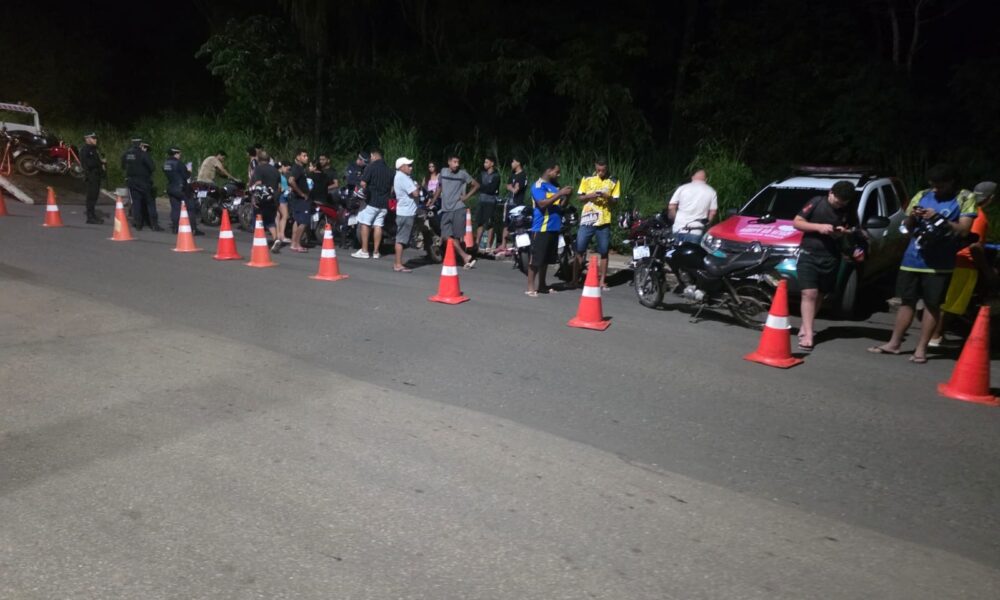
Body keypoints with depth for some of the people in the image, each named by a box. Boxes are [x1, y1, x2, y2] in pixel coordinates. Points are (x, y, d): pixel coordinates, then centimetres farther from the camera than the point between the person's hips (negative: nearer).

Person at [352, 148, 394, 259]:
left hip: (371, 201, -6)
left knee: (365, 224, 0)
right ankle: (376, 252, 7)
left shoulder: (371, 167, -7)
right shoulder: (389, 170, 13)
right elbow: (392, 188, 15)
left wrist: (365, 191, 2)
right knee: (378, 226, 6)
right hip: (384, 203, 6)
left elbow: (363, 183, -15)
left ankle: (364, 251, -2)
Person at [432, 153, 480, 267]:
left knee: (457, 236, -4)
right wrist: (432, 202, 22)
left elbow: (476, 185, 4)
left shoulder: (463, 173, -1)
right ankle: (466, 256, -5)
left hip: (458, 209, -4)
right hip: (445, 210, 4)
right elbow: (439, 188, 22)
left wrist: (466, 196, -3)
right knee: (446, 236, -6)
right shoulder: (443, 172, 9)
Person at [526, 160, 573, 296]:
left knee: (546, 259, 13)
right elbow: (542, 203, -21)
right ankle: (530, 287, 0)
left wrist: (567, 196, -2)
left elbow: (562, 205, 17)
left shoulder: (555, 185, 14)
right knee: (536, 258, -5)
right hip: (542, 228, -8)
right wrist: (559, 194, -21)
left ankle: (542, 285, 22)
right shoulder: (538, 186, -8)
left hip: (554, 227, 8)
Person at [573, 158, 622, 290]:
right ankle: (575, 279, 9)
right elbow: (579, 197, 7)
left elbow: (615, 201, 4)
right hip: (587, 220, 0)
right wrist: (590, 196, -13)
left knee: (604, 253, 4)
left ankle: (602, 281, 13)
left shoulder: (614, 182, 4)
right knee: (579, 251, 0)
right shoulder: (587, 179, 6)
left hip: (604, 221, 0)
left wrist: (607, 197, -17)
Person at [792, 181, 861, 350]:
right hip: (808, 255, -4)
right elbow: (796, 222, -3)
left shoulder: (850, 210, 4)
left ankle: (804, 328, 25)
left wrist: (846, 232, -7)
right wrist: (819, 227, -17)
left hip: (831, 258, 4)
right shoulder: (817, 202, -5)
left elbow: (854, 231, 17)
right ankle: (807, 335, -14)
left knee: (819, 295, 11)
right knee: (809, 294, -11)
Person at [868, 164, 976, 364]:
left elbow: (963, 230, -9)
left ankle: (921, 348, 7)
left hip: (939, 263, -4)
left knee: (932, 304, 1)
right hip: (912, 259, 4)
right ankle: (894, 343, 16)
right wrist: (912, 217, -9)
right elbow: (907, 227, 13)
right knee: (907, 301, 10)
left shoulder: (965, 199, 0)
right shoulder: (922, 196, 9)